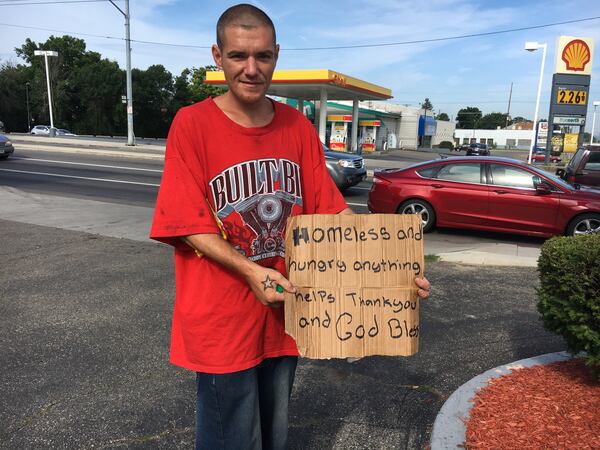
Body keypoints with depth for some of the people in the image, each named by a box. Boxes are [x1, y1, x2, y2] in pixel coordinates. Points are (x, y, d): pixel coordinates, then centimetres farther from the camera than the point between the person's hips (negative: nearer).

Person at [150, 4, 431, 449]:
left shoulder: (299, 128, 2)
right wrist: (249, 271, -25)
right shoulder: (192, 123, -11)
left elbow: (331, 209, 2)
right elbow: (188, 225, -12)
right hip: (221, 318, -4)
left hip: (284, 312, 4)